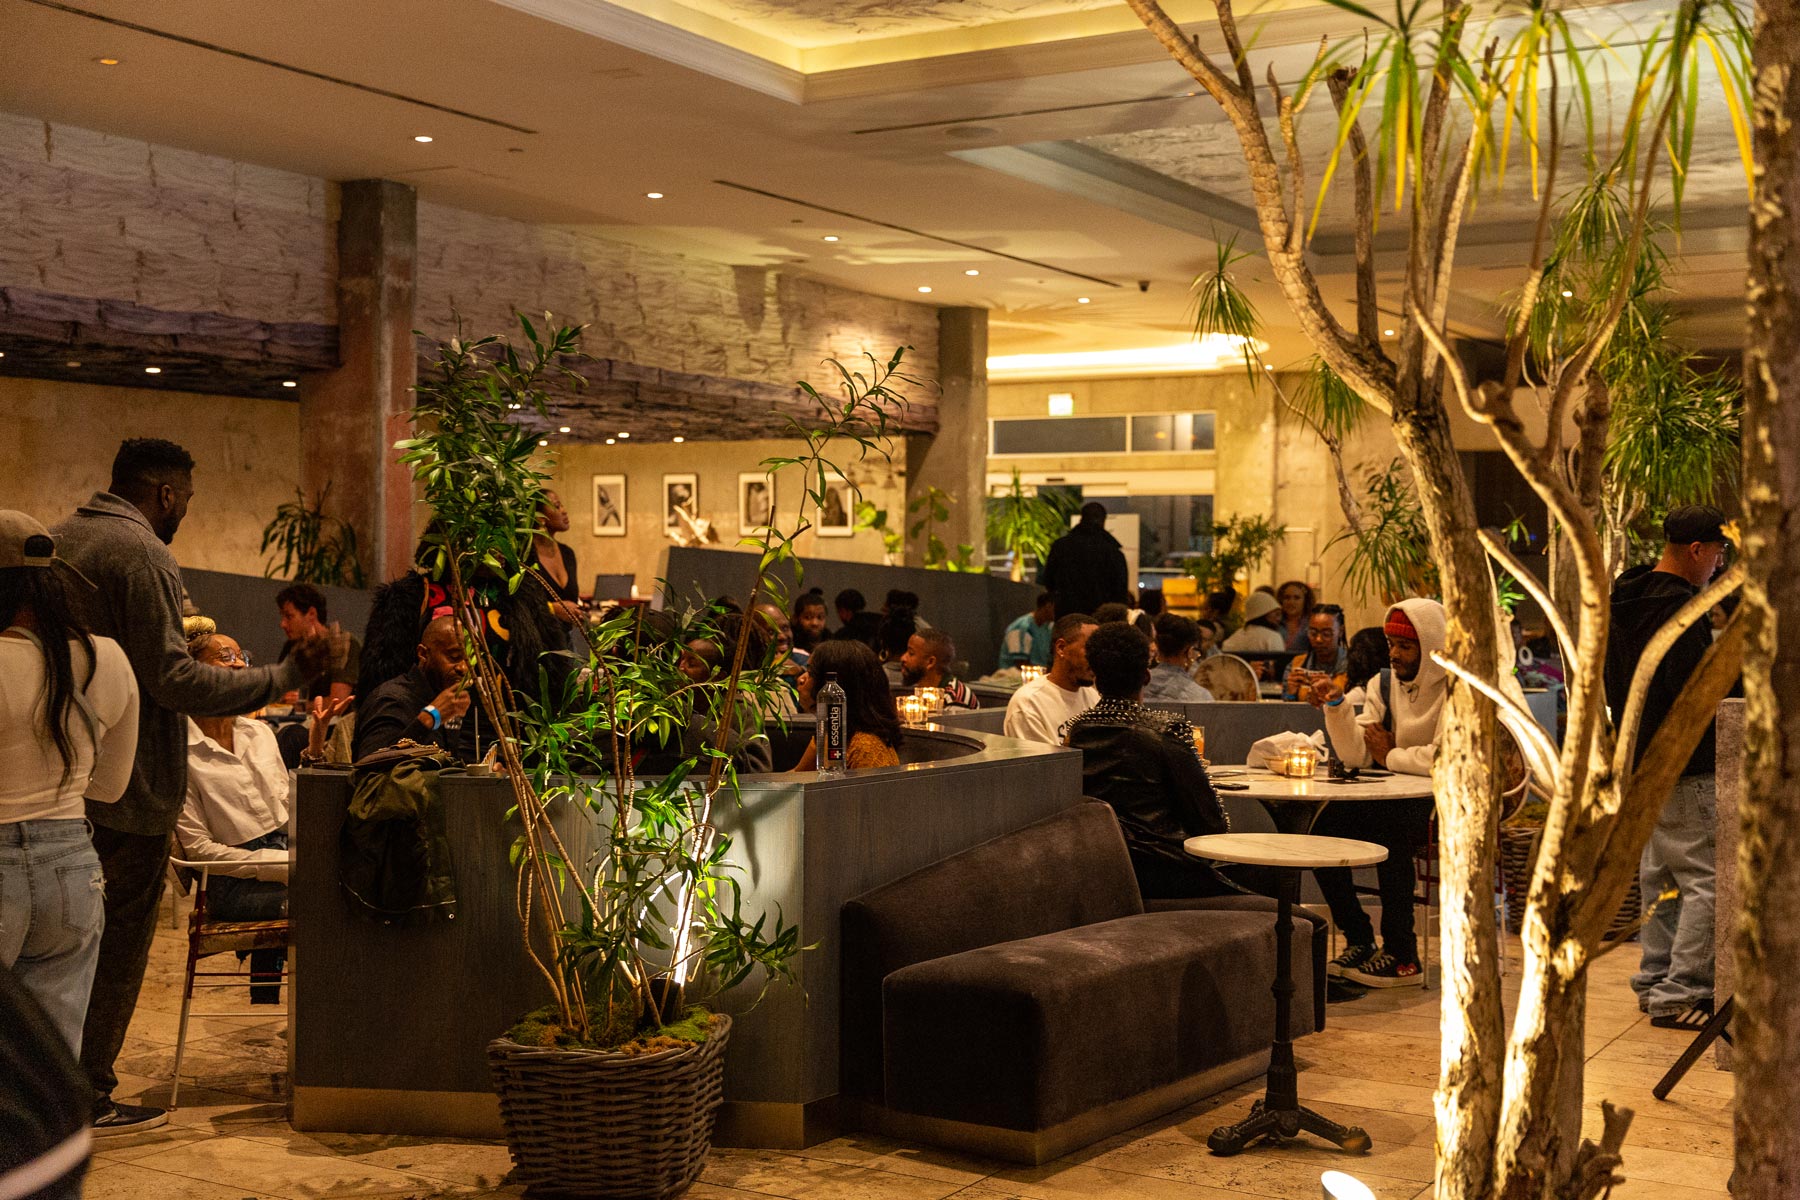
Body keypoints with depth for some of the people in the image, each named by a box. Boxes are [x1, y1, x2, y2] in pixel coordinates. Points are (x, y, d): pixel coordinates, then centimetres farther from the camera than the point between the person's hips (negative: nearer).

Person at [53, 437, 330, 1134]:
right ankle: (89, 1097, 7)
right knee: (119, 941, 1)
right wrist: (283, 678, -17)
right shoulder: (142, 553, -16)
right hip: (129, 787, -9)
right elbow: (172, 679, -21)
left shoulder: (60, 538, 13)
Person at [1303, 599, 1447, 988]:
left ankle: (1402, 956, -21)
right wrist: (1335, 704, -13)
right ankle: (1359, 941, -3)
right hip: (1397, 800, 7)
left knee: (1390, 828, -33)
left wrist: (1389, 755, -10)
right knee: (1328, 823, -15)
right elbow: (1355, 755, 2)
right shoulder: (1384, 683, 9)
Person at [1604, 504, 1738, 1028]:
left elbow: (1613, 683, 21)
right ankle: (1679, 995, -6)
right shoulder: (1678, 609, -19)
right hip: (1682, 769, -10)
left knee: (1659, 877, 17)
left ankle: (1654, 983, 24)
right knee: (1707, 881, -6)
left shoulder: (1624, 601, 13)